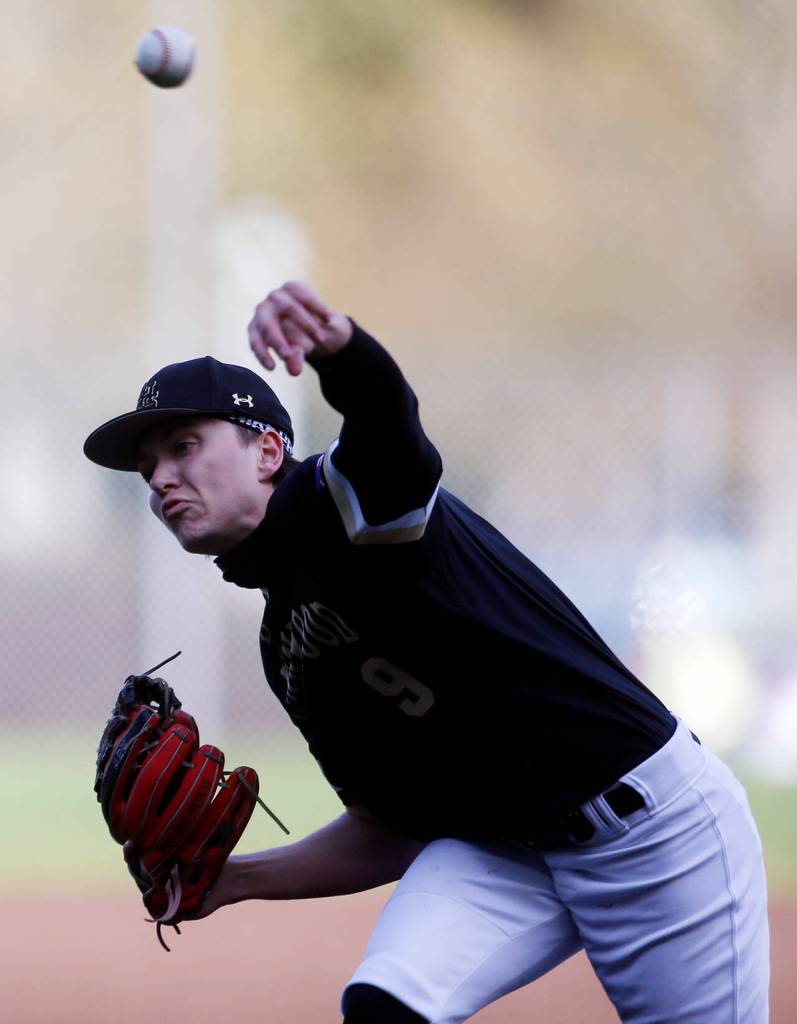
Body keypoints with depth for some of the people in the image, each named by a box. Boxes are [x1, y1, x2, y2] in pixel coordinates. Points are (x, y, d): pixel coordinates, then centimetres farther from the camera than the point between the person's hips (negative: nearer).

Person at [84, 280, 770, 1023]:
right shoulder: (285, 650, 12)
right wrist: (232, 879, 6)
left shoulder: (341, 496, -10)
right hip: (498, 850, 7)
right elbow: (389, 836, 16)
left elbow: (384, 406, -36)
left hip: (653, 821, -7)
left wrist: (336, 343, -59)